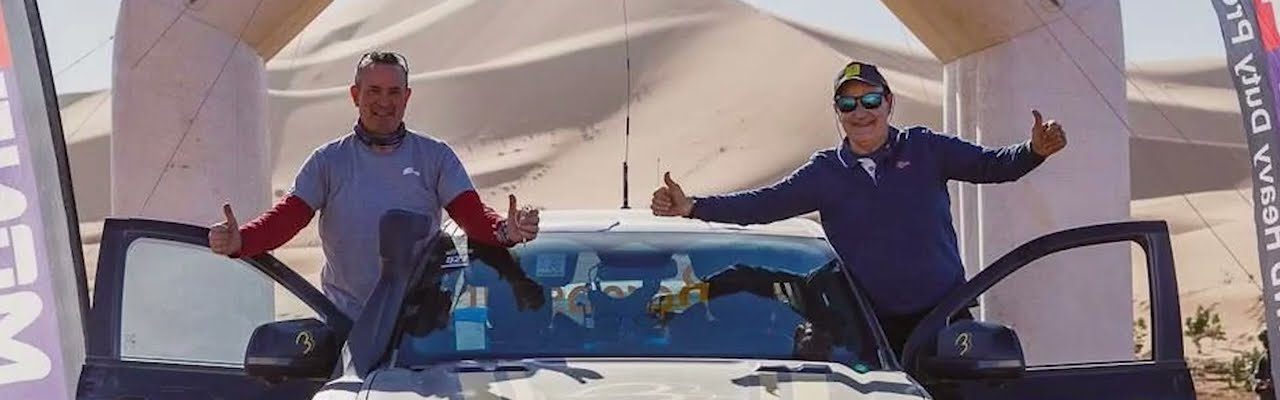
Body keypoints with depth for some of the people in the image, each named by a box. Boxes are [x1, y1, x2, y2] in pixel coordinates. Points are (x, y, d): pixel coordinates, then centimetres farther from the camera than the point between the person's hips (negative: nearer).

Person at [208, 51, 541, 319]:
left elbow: (472, 214, -6)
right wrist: (239, 241, -24)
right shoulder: (329, 161, 5)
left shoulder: (435, 156, 5)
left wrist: (504, 231, -29)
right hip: (347, 321, 0)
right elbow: (287, 217, -4)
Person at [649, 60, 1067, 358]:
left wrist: (1035, 150, -24)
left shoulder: (925, 149, 1)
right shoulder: (824, 172, 3)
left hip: (943, 316, -1)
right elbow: (763, 204, -2)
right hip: (872, 328, 1)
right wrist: (692, 207, -13)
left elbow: (990, 165, -4)